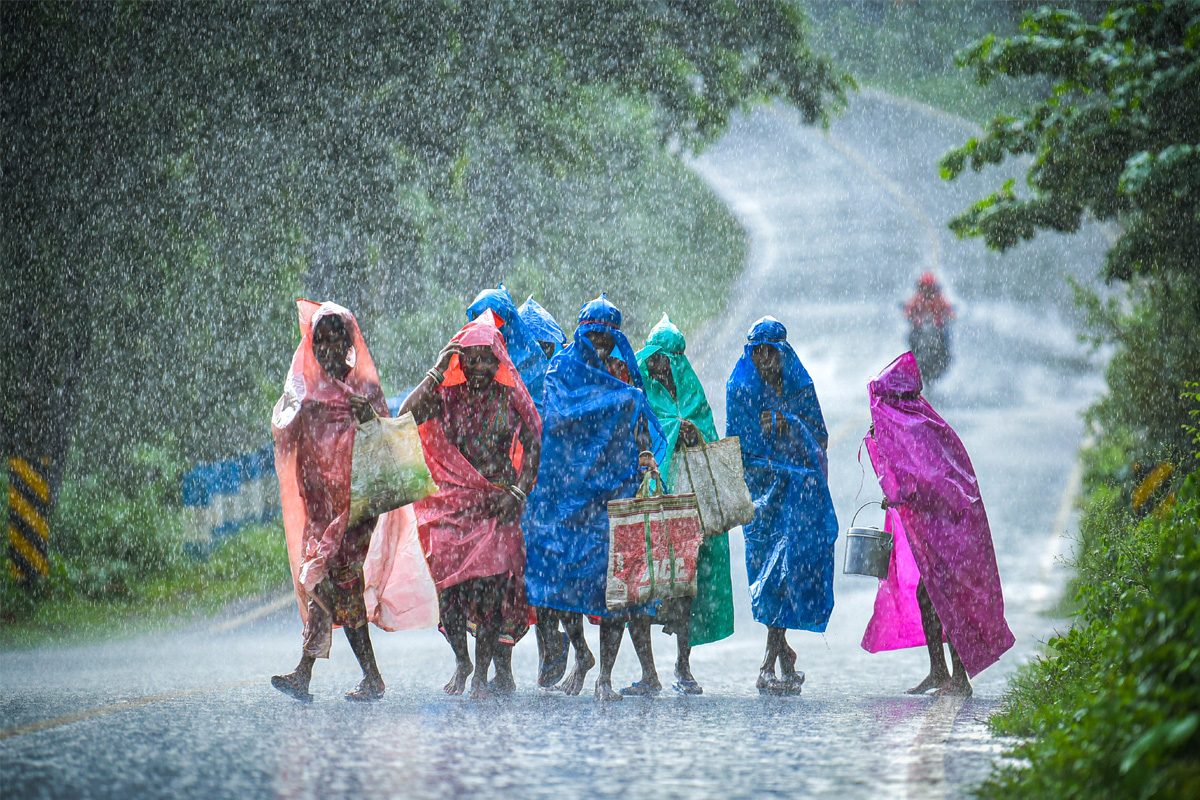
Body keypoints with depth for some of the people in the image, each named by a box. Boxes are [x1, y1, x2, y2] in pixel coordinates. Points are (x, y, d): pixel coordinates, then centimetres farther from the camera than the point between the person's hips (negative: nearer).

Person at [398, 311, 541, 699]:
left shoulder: (510, 399, 5)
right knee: (447, 584, -7)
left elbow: (533, 446, 4)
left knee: (489, 587, -12)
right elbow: (407, 415, -8)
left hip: (497, 503, -1)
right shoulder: (446, 395, 6)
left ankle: (482, 672, -4)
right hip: (452, 500, 1)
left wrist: (518, 492, -7)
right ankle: (461, 660, 15)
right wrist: (438, 372, -8)